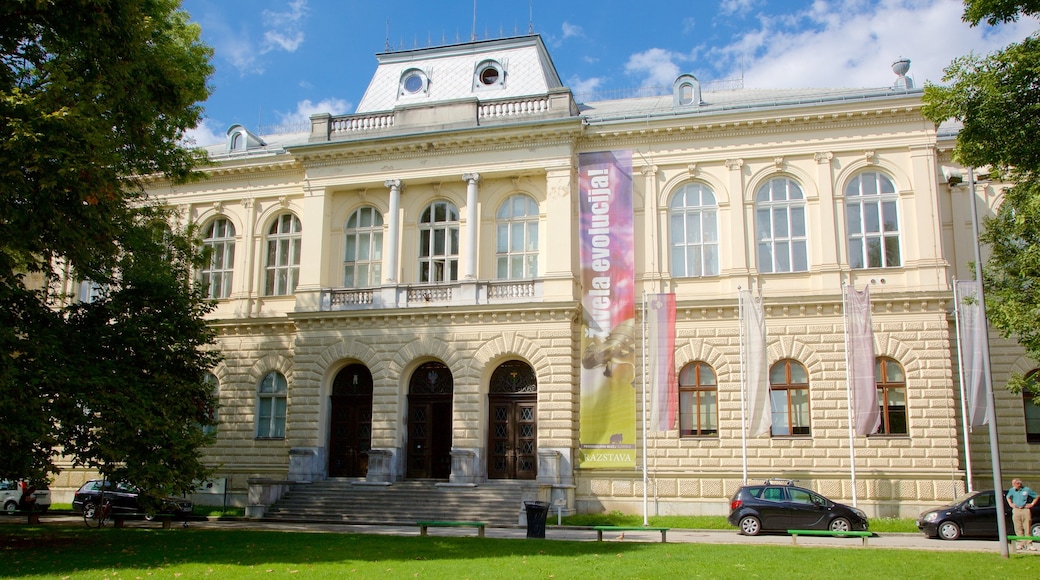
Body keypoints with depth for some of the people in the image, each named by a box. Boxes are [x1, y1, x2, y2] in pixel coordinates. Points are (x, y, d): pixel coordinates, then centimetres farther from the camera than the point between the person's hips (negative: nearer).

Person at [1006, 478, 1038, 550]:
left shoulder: (1027, 490, -4)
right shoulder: (1012, 490, 6)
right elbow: (1008, 497, 27)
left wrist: (1032, 504, 1)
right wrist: (1010, 504, 13)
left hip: (1025, 510, -3)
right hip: (1016, 510, 3)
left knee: (1027, 528, -4)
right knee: (1018, 529, 2)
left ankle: (1029, 545, -1)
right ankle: (1020, 544, 7)